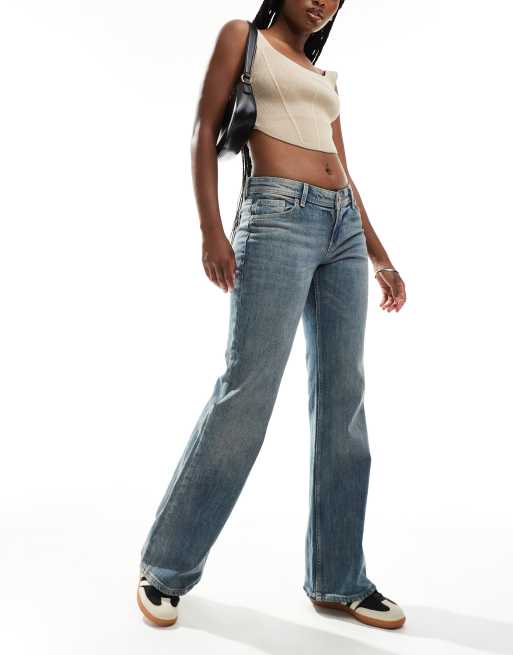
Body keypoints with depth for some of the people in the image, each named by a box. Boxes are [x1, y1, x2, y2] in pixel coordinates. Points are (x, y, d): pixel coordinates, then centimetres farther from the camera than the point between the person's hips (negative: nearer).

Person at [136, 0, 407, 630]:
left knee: (343, 397, 0)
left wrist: (379, 256, 17)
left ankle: (338, 578, 9)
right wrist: (211, 231, -12)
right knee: (247, 389, -12)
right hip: (278, 215, -6)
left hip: (344, 226, 6)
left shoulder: (325, 77, 28)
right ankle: (167, 566, 4)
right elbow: (204, 133, 2)